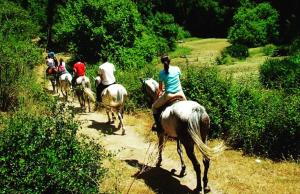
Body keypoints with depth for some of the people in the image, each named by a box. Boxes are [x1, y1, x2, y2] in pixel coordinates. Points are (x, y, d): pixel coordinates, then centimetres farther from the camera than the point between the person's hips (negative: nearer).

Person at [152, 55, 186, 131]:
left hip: (169, 95, -3)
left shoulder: (162, 73, -3)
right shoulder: (177, 68, 4)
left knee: (154, 107, 18)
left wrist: (159, 92, 27)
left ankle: (158, 125, 13)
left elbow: (160, 87, 5)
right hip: (179, 93, 3)